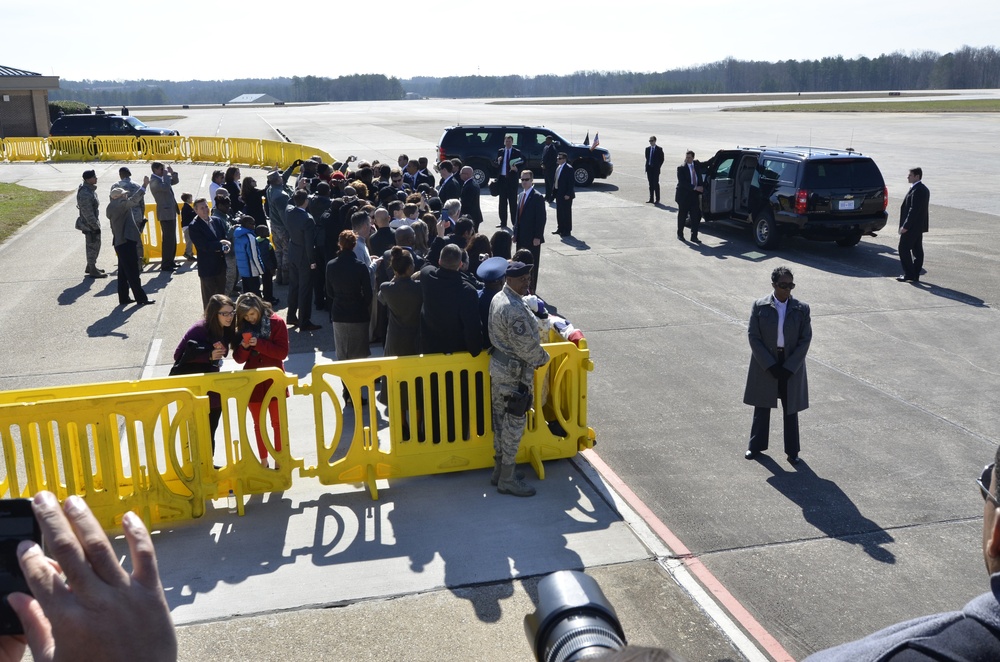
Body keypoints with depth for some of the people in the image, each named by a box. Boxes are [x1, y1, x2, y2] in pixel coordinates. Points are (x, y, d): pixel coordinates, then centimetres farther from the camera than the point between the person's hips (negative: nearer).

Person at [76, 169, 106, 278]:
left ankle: (91, 267, 33)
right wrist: (95, 226, -19)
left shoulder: (90, 189, 7)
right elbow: (88, 213, -24)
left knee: (96, 245, 20)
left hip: (94, 222, 10)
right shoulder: (85, 194, -25)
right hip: (89, 225, -10)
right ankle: (92, 271, 8)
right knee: (92, 246, -1)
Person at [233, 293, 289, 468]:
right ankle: (263, 461, 27)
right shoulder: (243, 327, 1)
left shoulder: (276, 322, -9)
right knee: (258, 424, 14)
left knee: (277, 423, 8)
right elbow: (238, 358, 2)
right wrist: (244, 347, -19)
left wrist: (258, 344, -25)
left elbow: (282, 352, -16)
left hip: (273, 381, -3)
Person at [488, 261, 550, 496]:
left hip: (498, 365, 10)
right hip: (514, 373, -10)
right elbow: (527, 346, -23)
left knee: (501, 421, 18)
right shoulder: (515, 309, -26)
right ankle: (507, 480, 13)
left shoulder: (498, 299, 6)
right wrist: (543, 358, -3)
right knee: (514, 425, 2)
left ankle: (499, 470, 31)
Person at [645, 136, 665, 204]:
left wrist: (658, 167, -7)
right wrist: (647, 167, 6)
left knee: (656, 184, -5)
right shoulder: (647, 149, 12)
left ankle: (657, 199, 0)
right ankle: (651, 199, 11)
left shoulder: (659, 149, -2)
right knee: (651, 184, 7)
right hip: (649, 168, 4)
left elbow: (661, 159, -1)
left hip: (656, 169, -4)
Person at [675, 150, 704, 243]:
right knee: (682, 216, 7)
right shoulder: (681, 168, -8)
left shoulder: (696, 167, 8)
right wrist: (695, 188, -22)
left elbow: (699, 180, 12)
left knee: (696, 217, 0)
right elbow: (682, 182, -18)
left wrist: (700, 193, 2)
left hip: (694, 196, 4)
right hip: (683, 196, -4)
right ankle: (680, 234, 22)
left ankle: (694, 236, 5)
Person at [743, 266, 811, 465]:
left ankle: (792, 451, 23)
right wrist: (770, 365, -15)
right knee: (762, 407, 13)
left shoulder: (802, 309, -7)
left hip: (792, 366, 0)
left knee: (791, 409, 10)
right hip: (764, 364, 0)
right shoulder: (760, 306, -8)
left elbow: (805, 340, -6)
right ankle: (757, 446, 29)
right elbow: (753, 336, -9)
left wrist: (789, 367, -13)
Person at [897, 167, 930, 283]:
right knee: (917, 250, 10)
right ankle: (915, 275, 14)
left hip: (912, 226, -10)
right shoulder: (923, 189, 14)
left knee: (904, 249, -5)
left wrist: (905, 226, -22)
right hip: (919, 226, 10)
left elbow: (914, 210, -23)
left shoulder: (917, 190, -19)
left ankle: (909, 274, -4)